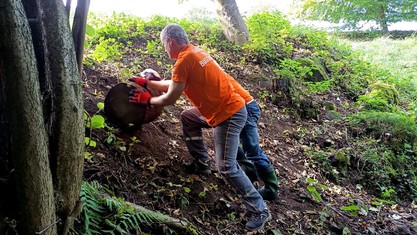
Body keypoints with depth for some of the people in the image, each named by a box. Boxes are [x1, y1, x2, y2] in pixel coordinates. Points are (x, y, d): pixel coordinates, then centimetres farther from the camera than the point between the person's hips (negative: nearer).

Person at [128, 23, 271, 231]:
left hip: (228, 115, -10)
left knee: (226, 167, -6)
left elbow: (170, 98, -10)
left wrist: (147, 99, 7)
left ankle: (259, 210, 4)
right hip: (230, 108, 10)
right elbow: (175, 84, 22)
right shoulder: (194, 52, 14)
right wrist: (146, 83, 26)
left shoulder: (184, 60, -15)